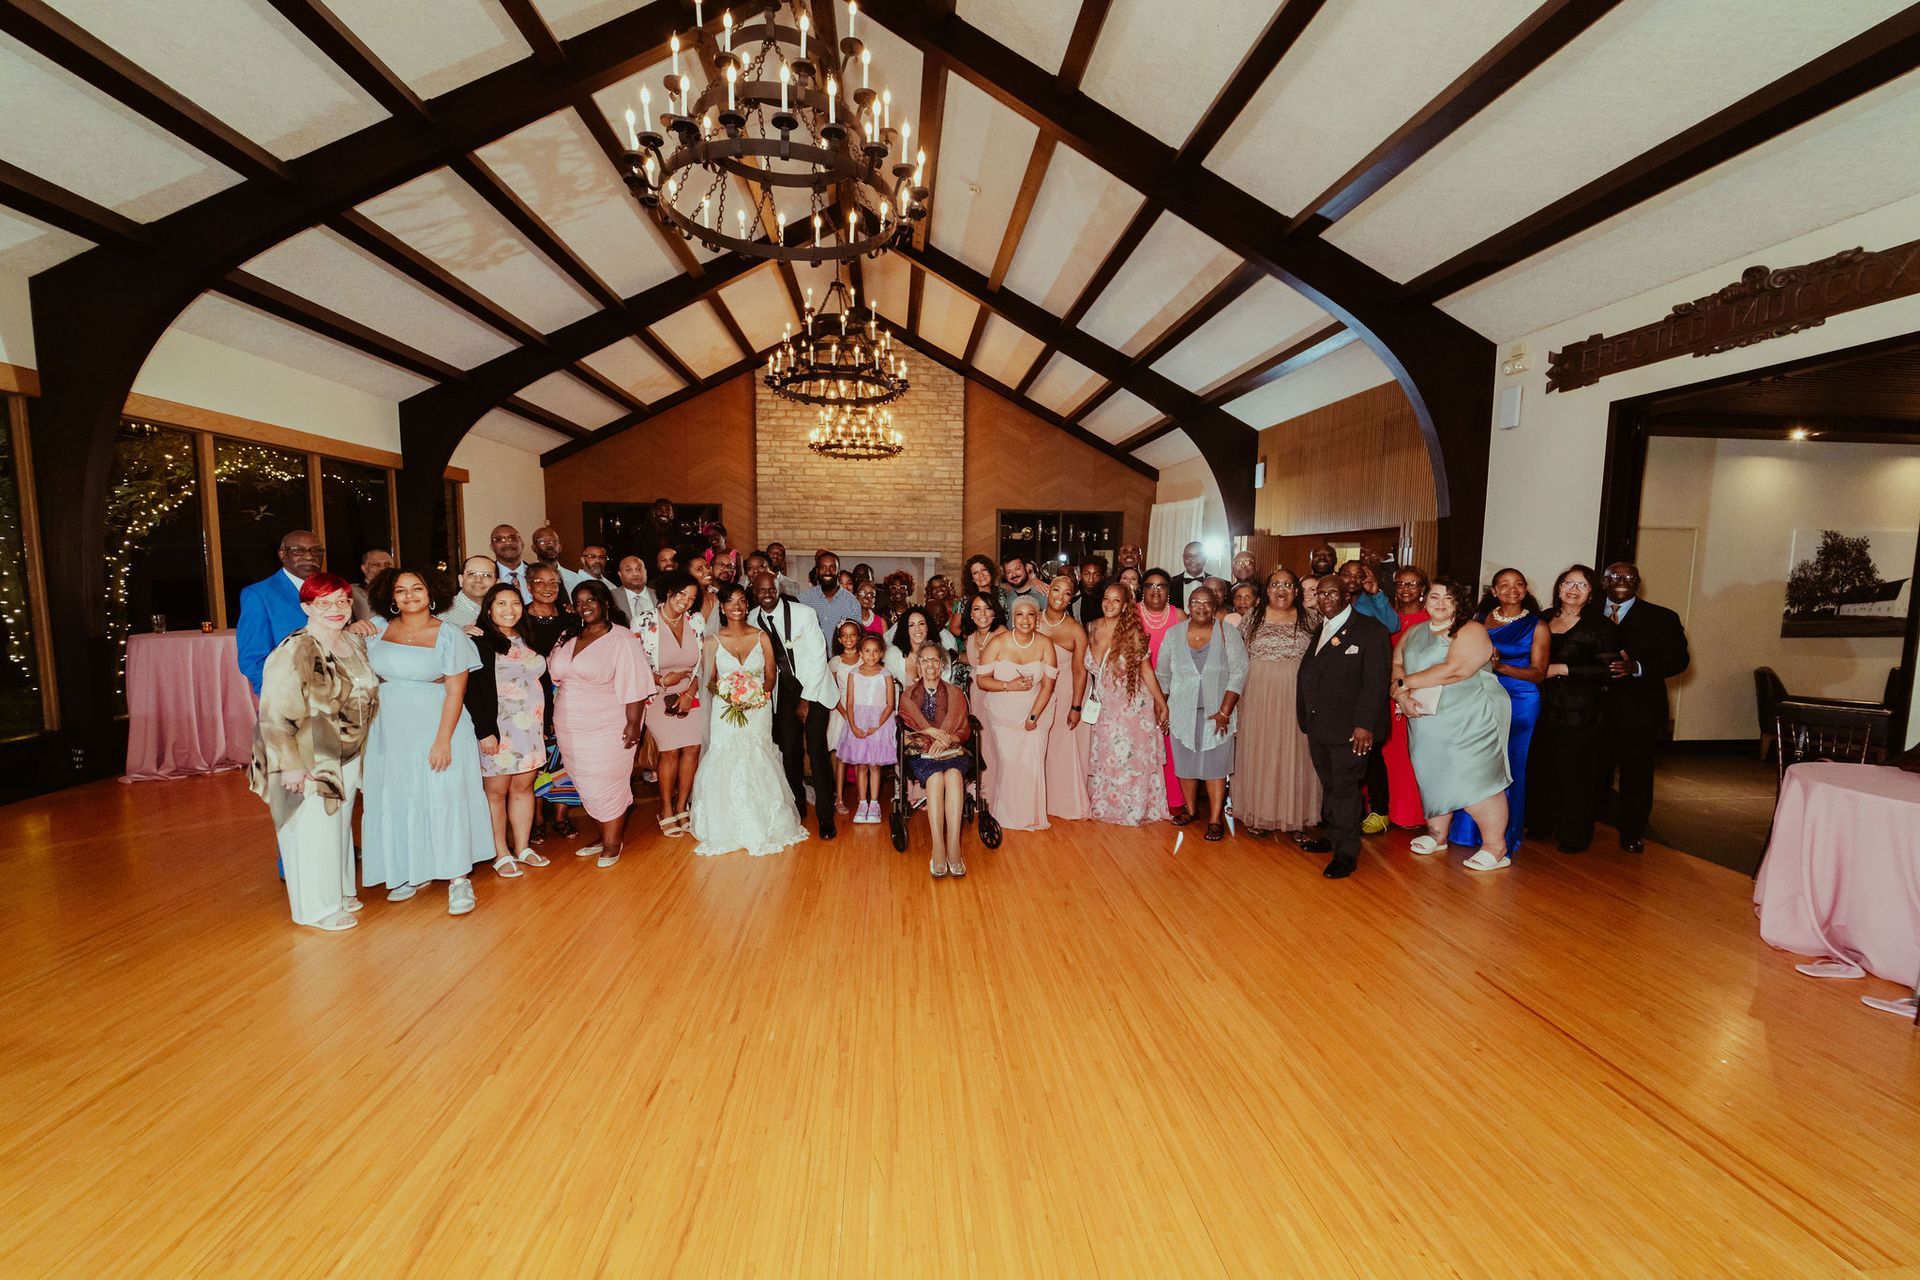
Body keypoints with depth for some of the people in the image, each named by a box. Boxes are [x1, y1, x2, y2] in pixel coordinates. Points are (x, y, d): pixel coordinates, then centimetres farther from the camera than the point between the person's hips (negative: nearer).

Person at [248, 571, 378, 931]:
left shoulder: (354, 642, 3)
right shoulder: (294, 652, -21)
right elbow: (275, 715, -22)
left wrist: (359, 749, 15)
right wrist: (289, 765, -23)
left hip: (347, 756, 7)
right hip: (308, 761, -7)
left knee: (340, 825, 19)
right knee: (313, 831, 3)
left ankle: (339, 892, 35)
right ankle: (317, 908, 20)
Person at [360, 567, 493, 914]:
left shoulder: (449, 635, -7)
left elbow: (456, 692, -11)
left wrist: (443, 740, -17)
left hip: (435, 727, -4)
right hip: (389, 730, 5)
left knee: (444, 797, -5)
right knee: (394, 799, 10)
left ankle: (458, 878, 4)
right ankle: (409, 872, 26)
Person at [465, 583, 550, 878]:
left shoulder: (529, 640, 12)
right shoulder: (479, 642, -7)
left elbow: (543, 682, 16)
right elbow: (472, 690, -12)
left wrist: (544, 724, 14)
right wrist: (484, 731, -16)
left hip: (530, 728, 5)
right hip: (497, 729, -5)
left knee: (524, 787, 10)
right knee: (496, 791, 3)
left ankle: (522, 848, 21)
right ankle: (501, 854, 14)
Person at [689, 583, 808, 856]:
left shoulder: (761, 637, 4)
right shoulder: (713, 641, 4)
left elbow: (771, 675, 5)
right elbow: (709, 680, 7)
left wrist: (757, 693, -13)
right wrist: (725, 692, -14)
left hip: (758, 711, 0)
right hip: (726, 712, 0)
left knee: (756, 766, -5)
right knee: (726, 767, -6)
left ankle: (760, 828, 10)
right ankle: (729, 828, 10)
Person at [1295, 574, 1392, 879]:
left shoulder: (1370, 631, -7)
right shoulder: (1319, 631, 16)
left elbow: (1375, 682, -13)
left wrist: (1365, 724, -19)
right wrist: (1305, 717, 9)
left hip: (1349, 728, -7)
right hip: (1318, 726, 7)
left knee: (1344, 786, -1)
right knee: (1329, 785, 17)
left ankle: (1346, 852, 9)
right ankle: (1333, 836, 31)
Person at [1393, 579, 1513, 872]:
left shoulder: (1471, 631, -7)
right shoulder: (1415, 633, 15)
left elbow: (1454, 670, -19)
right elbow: (1396, 664, 8)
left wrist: (1405, 682, -12)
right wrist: (1403, 695, -12)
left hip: (1470, 720, -6)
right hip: (1427, 722, 6)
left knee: (1474, 779, -9)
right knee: (1434, 777, 12)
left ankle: (1495, 848, 2)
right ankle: (1437, 836, 27)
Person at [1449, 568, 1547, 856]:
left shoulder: (1537, 626, -2)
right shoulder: (1480, 618, 7)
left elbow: (1538, 673, -6)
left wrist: (1502, 667, -19)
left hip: (1519, 702, -3)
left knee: (1506, 767, 4)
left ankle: (1502, 836, 18)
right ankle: (1470, 828, 23)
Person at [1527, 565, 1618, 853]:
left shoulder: (1601, 627, -4)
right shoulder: (1544, 621, 10)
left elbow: (1608, 670, -12)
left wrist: (1564, 669, -15)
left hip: (1580, 713, -4)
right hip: (1545, 708, 4)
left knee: (1574, 773, 1)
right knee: (1541, 767, 8)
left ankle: (1574, 835, 15)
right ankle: (1541, 824, 23)